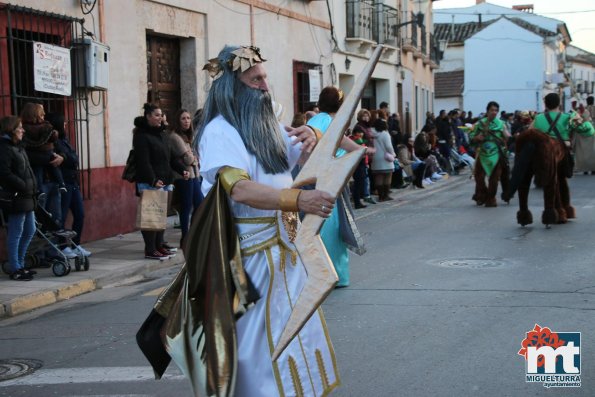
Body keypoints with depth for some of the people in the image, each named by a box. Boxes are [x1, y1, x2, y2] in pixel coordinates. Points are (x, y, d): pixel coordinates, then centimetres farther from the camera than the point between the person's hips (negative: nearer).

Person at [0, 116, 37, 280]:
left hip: (27, 197, 10)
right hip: (17, 198, -10)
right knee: (16, 234, -3)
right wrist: (24, 186, -19)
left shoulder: (17, 147, 17)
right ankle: (15, 270, 5)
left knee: (29, 231, 15)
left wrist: (32, 187, 9)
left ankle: (19, 265, 26)